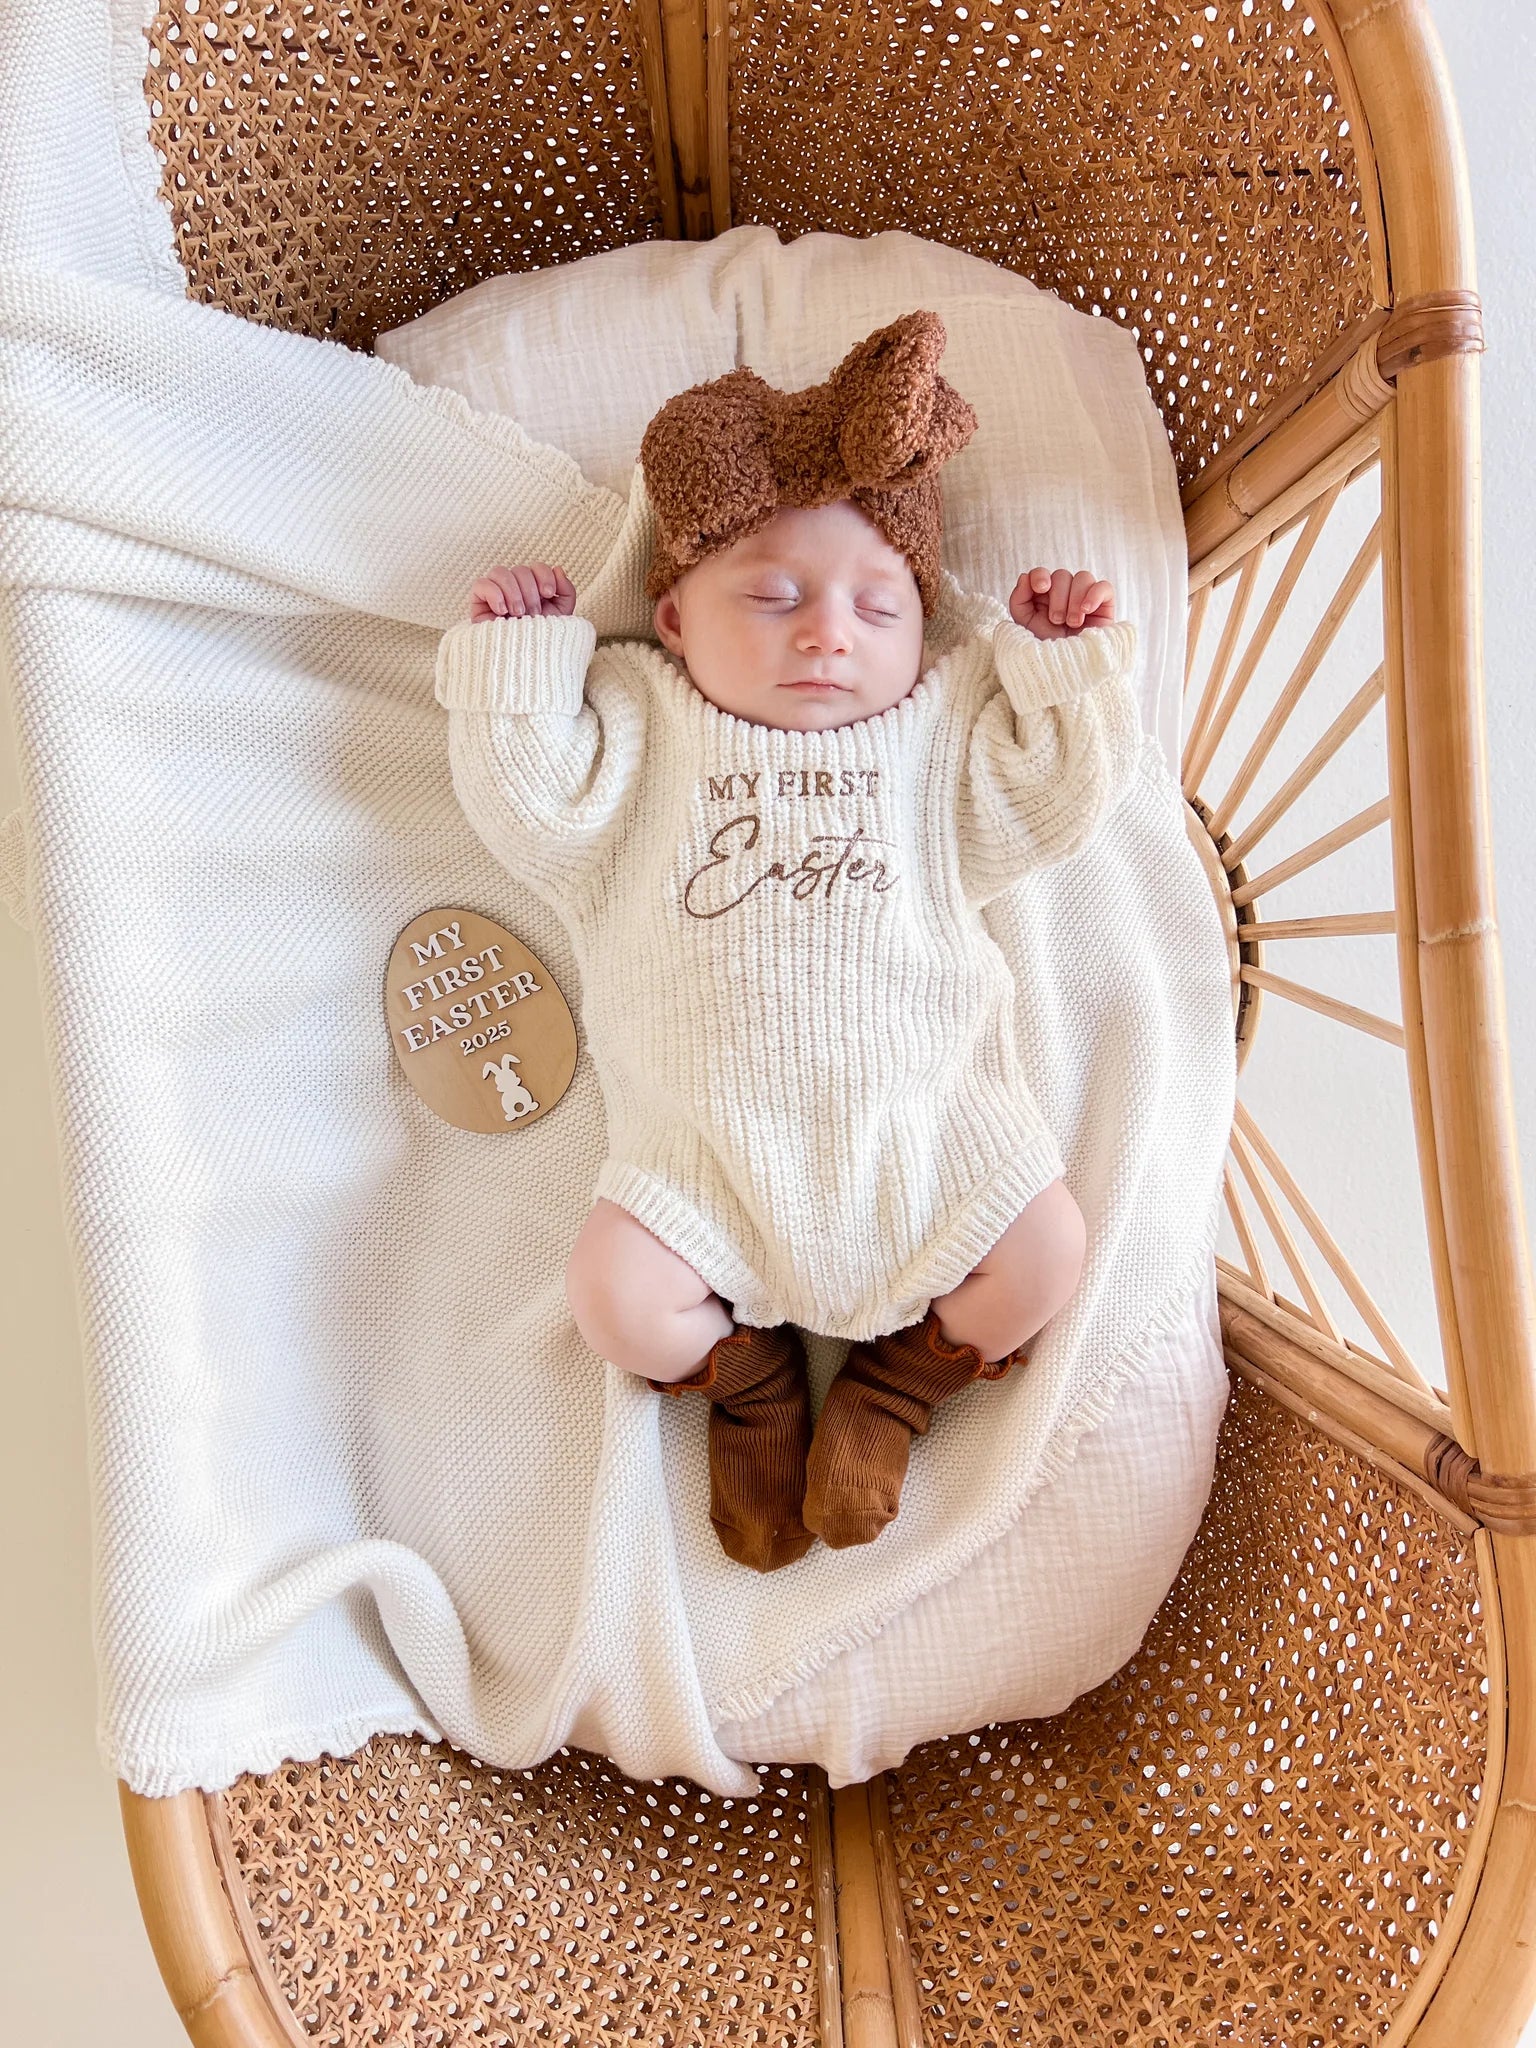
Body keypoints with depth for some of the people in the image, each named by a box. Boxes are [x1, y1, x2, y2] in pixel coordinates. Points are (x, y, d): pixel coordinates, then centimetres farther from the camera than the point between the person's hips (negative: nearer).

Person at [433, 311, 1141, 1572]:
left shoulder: (941, 731, 10)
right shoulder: (641, 729, 7)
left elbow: (1056, 798, 7)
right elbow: (534, 804, -3)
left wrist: (1070, 666, 2)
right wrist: (518, 661, -3)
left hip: (924, 1119, 1)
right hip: (710, 1140, -1)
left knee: (1046, 1257, -12)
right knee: (618, 1296, -17)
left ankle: (893, 1386, 18)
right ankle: (750, 1379, 18)